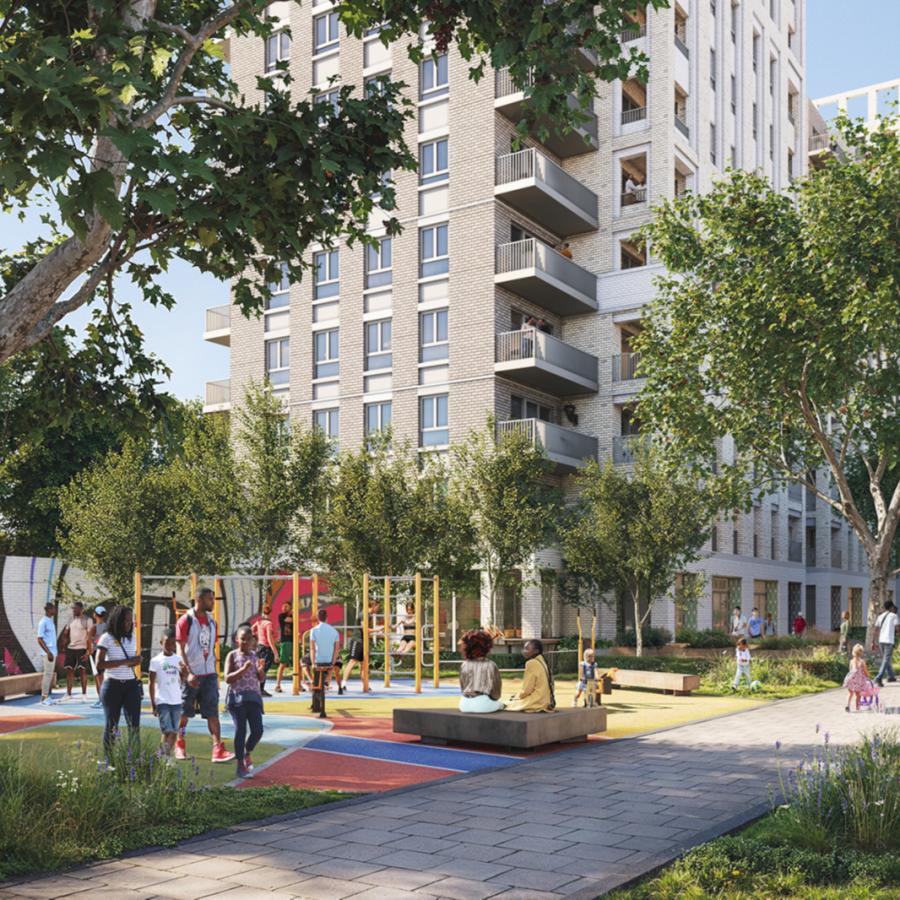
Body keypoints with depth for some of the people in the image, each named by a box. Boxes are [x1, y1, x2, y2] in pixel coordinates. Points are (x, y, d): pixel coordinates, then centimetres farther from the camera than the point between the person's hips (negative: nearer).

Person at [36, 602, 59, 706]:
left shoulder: (51, 621, 15)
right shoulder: (43, 622, -11)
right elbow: (39, 639, -15)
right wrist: (48, 652, -20)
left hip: (53, 651, 8)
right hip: (48, 652, -8)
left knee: (50, 674, 9)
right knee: (48, 674, -6)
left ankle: (48, 696, 12)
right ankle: (44, 697, -3)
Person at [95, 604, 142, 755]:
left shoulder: (131, 638, 10)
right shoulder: (107, 638, -7)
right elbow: (99, 664, -15)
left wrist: (136, 661, -2)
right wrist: (125, 661, -20)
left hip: (131, 685, 4)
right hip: (113, 686, -4)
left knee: (134, 724, -3)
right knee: (112, 725, 4)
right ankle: (109, 760, 14)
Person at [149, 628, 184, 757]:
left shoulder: (178, 659, 7)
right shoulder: (156, 661, -1)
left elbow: (183, 679, 8)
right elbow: (152, 683, 1)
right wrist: (153, 704, -2)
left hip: (176, 701, 3)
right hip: (162, 702, -3)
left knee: (174, 732, 4)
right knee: (167, 731, -10)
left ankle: (168, 754, 13)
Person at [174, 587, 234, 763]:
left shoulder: (211, 622, 12)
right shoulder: (185, 621, -7)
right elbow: (180, 649, -12)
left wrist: (214, 672, 13)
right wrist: (189, 673, -20)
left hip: (209, 674, 5)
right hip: (191, 675, -5)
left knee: (212, 712, -3)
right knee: (184, 712, 8)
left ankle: (218, 749, -9)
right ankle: (179, 745, 27)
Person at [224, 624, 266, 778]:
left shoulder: (255, 655, 11)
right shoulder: (232, 656, -1)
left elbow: (261, 679, 13)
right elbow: (227, 679, -9)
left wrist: (261, 669, -9)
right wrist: (243, 669, -21)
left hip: (254, 697, 4)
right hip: (237, 698, -4)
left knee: (258, 730, -3)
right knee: (240, 731, -3)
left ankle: (247, 753, 25)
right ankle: (240, 764, 9)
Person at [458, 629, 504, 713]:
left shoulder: (464, 666, 4)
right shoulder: (491, 665, -5)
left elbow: (462, 687, 9)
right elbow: (497, 689, 1)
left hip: (465, 706, 3)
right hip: (484, 704, -3)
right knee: (501, 704, 29)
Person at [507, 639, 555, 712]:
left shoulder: (531, 663, -14)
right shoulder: (542, 662, 11)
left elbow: (527, 689, -13)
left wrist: (517, 696, 5)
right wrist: (519, 695, 15)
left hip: (537, 703, -8)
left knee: (508, 706, -1)